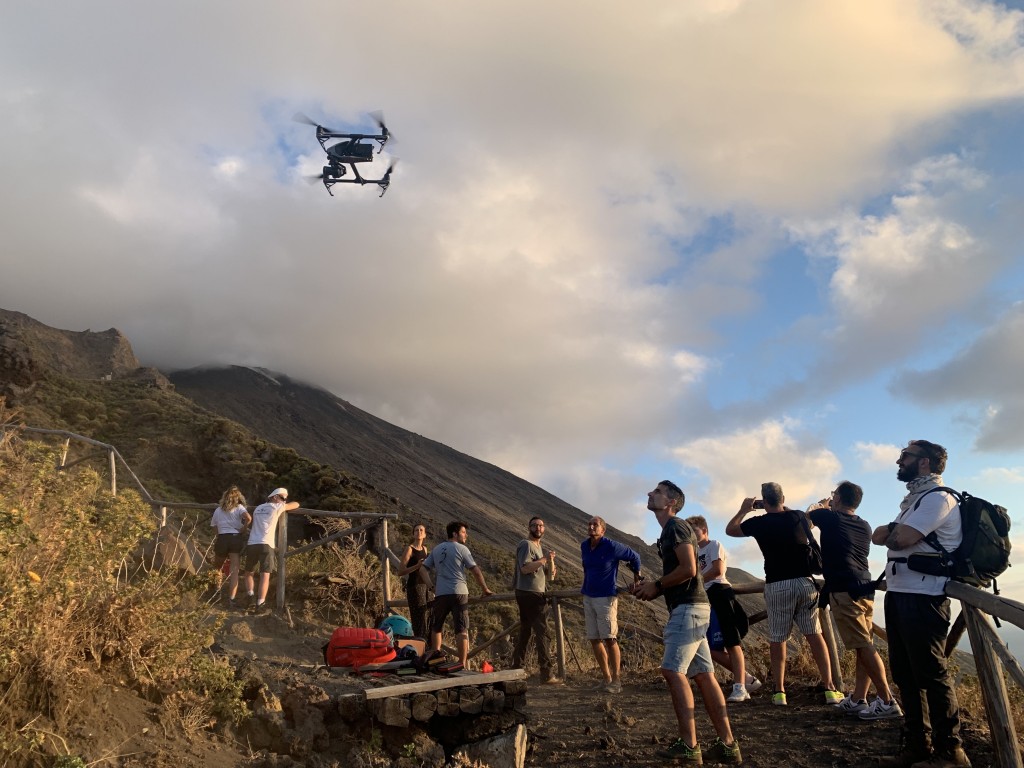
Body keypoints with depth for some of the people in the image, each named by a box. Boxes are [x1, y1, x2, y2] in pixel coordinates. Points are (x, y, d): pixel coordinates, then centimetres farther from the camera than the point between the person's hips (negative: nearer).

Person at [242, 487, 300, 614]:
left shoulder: (258, 508, 25)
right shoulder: (277, 507, 6)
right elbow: (296, 504, 14)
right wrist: (286, 505, 34)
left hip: (252, 544, 5)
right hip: (266, 545, -5)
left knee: (249, 573, 20)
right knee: (265, 575, -6)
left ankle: (251, 598, 2)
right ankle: (260, 605, -14)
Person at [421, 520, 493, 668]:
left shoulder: (436, 549, 14)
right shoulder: (462, 549, -2)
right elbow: (476, 571, -5)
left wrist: (431, 587, 15)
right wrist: (485, 589, 4)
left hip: (440, 594, 4)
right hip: (459, 593, -4)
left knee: (436, 628, 15)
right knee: (462, 630, -1)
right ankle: (462, 664, -3)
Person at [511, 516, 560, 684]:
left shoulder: (539, 547, 19)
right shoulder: (526, 545, -9)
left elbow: (550, 576, 17)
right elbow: (525, 568, -24)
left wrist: (550, 560, -1)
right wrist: (545, 559, -21)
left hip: (536, 595, 10)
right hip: (531, 594, -10)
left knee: (525, 632, 14)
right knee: (541, 632, -8)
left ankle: (516, 668, 21)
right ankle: (546, 674, -6)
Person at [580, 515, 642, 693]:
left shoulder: (612, 547, -12)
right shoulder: (584, 546, 7)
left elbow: (634, 557, 1)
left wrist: (636, 578, 13)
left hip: (606, 598, -6)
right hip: (588, 597, 6)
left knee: (609, 639, -7)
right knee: (594, 640, 7)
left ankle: (616, 681, 1)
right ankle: (607, 678, 18)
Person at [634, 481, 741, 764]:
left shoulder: (675, 526, -9)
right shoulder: (670, 530, 21)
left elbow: (688, 569, -19)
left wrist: (656, 586, -9)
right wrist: (651, 589, 10)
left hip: (688, 608, -10)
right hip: (688, 608, 10)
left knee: (673, 671, -12)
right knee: (704, 675, 7)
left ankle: (689, 745, -10)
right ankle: (727, 744, 9)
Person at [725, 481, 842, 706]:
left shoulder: (758, 523, -4)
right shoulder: (798, 517, 3)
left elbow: (730, 530, 12)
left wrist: (744, 509, 22)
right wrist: (783, 508, 32)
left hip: (777, 586, -2)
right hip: (804, 582, 2)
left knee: (777, 639, 7)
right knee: (814, 635, 9)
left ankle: (779, 692, 7)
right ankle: (829, 689, 8)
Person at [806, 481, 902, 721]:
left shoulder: (830, 518, -1)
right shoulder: (864, 526, 16)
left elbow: (807, 517, 20)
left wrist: (819, 506, 39)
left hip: (844, 590, -8)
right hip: (865, 589, 8)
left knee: (864, 645, -9)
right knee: (864, 645, 7)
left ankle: (887, 701, -12)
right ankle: (857, 699, 11)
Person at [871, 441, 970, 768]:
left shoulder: (937, 498, -11)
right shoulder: (913, 499, 21)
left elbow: (901, 539, -21)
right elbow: (879, 536, 13)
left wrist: (888, 532, 0)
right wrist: (893, 530, -7)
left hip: (922, 598, -10)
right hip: (899, 595, 10)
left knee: (931, 674, -3)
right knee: (906, 674, 13)